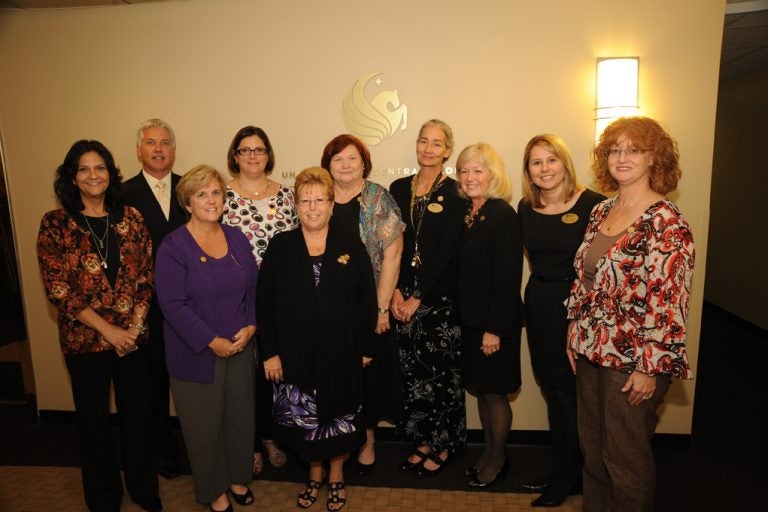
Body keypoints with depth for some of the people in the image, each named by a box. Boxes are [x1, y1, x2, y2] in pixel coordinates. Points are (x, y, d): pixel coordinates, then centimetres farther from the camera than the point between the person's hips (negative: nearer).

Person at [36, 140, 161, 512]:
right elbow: (58, 289, -9)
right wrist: (109, 330, -13)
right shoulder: (55, 224, -4)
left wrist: (134, 326, -9)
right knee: (94, 419, 14)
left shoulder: (130, 218, 2)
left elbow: (146, 277, 2)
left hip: (133, 337, 2)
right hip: (84, 340, -1)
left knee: (138, 414, 11)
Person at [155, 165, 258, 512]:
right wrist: (212, 342, -19)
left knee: (240, 418, 16)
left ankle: (238, 478, 41)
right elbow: (172, 304, -16)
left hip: (240, 348, 4)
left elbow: (254, 286, 6)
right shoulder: (173, 246, -12)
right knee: (205, 426, 12)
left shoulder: (237, 238, 4)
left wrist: (251, 326, -8)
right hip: (196, 354, -4)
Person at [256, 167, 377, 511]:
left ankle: (336, 477, 39)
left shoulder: (351, 246, -2)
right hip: (295, 354, 1)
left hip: (341, 354, 0)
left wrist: (366, 348, -2)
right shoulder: (280, 246, -2)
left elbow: (368, 300, 0)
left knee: (339, 417, 14)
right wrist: (269, 352, -5)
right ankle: (314, 475, 40)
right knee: (303, 420, 13)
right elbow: (263, 301, -2)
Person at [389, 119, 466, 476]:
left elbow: (446, 252, -11)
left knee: (439, 370, 4)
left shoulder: (453, 193, -5)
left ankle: (443, 446, 23)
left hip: (439, 296, -4)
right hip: (403, 296, 4)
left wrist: (418, 297, -12)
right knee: (412, 369, 10)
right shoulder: (398, 189, 8)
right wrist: (396, 291, -4)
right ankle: (423, 440, 28)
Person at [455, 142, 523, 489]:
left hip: (495, 321, -7)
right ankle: (489, 453, 35)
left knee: (494, 392, 8)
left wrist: (495, 328, -19)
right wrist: (464, 315, 6)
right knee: (479, 389, 17)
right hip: (471, 317, 7)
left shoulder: (504, 215, -15)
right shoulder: (467, 213, 6)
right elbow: (464, 269, 9)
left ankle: (497, 460, 29)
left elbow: (508, 277, -19)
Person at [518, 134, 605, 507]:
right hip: (539, 306, 6)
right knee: (552, 391, 16)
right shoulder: (526, 208, 4)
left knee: (569, 393, 6)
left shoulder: (592, 204, -13)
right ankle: (563, 470, 35)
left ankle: (565, 476, 27)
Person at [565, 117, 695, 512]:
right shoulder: (601, 212, 6)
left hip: (633, 360, -6)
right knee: (592, 449, 19)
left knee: (625, 457, 10)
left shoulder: (666, 223, -16)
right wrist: (575, 335, 11)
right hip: (591, 351, 7)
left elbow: (668, 303, -18)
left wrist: (650, 367, -17)